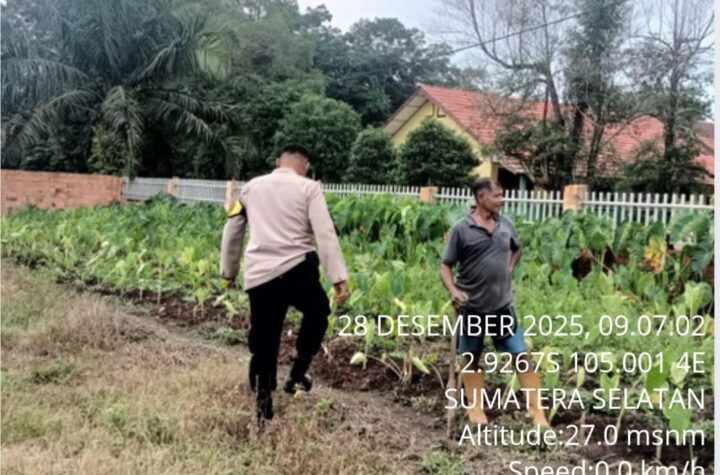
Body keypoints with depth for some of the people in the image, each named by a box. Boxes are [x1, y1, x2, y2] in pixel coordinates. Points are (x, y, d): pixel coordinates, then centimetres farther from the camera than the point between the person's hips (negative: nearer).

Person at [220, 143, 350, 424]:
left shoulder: (251, 187, 14)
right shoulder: (308, 188, 1)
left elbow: (231, 233, 19)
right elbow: (325, 235, -9)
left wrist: (228, 271, 30)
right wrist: (339, 278, -11)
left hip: (258, 276, 4)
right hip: (296, 271, -3)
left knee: (263, 344, 14)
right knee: (317, 312, 26)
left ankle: (263, 406, 17)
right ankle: (298, 373, 18)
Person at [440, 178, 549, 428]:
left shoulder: (506, 224, 2)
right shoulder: (461, 229, -12)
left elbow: (517, 250, 23)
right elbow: (445, 266, -8)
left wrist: (508, 271, 9)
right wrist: (453, 290, -24)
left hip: (503, 305, 3)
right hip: (472, 307, -3)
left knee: (521, 356, 3)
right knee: (472, 359, 12)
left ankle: (536, 409, 11)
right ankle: (475, 408, 26)